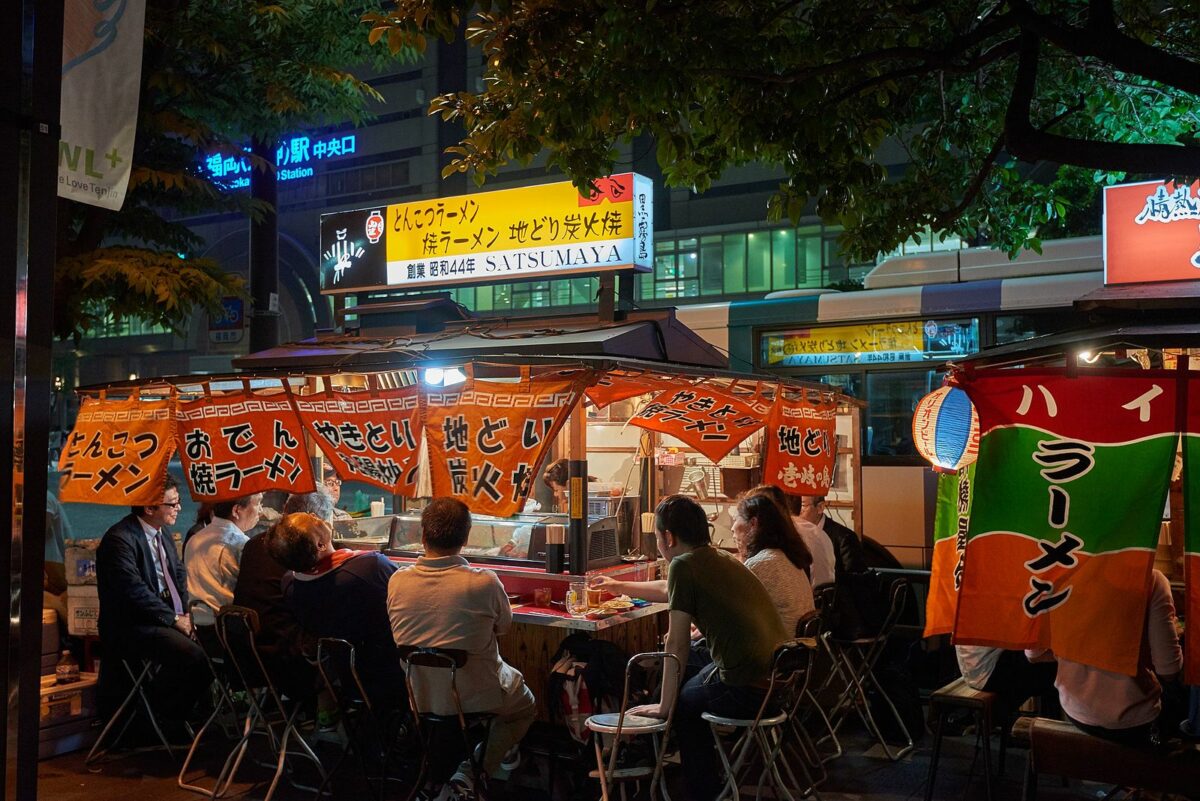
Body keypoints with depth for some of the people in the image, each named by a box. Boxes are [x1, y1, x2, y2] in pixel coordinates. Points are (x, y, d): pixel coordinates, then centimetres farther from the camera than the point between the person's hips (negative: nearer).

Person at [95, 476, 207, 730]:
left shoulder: (163, 534, 14)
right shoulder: (119, 539, -14)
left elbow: (179, 575, 16)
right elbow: (134, 592, -21)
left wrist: (184, 613, -1)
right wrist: (174, 619, -18)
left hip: (169, 619, 9)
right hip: (130, 627, -9)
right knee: (192, 655, -30)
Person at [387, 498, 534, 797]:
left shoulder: (397, 581, -12)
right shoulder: (485, 582, -23)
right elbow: (503, 626, -2)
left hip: (415, 698, 5)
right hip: (473, 699, -5)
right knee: (525, 704, 27)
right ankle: (472, 771, 8)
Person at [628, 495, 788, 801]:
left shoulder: (684, 565, -11)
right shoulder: (721, 557, 12)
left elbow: (676, 646, -9)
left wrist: (664, 706, 1)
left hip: (750, 691, -8)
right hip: (782, 678, 8)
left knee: (681, 704, 17)